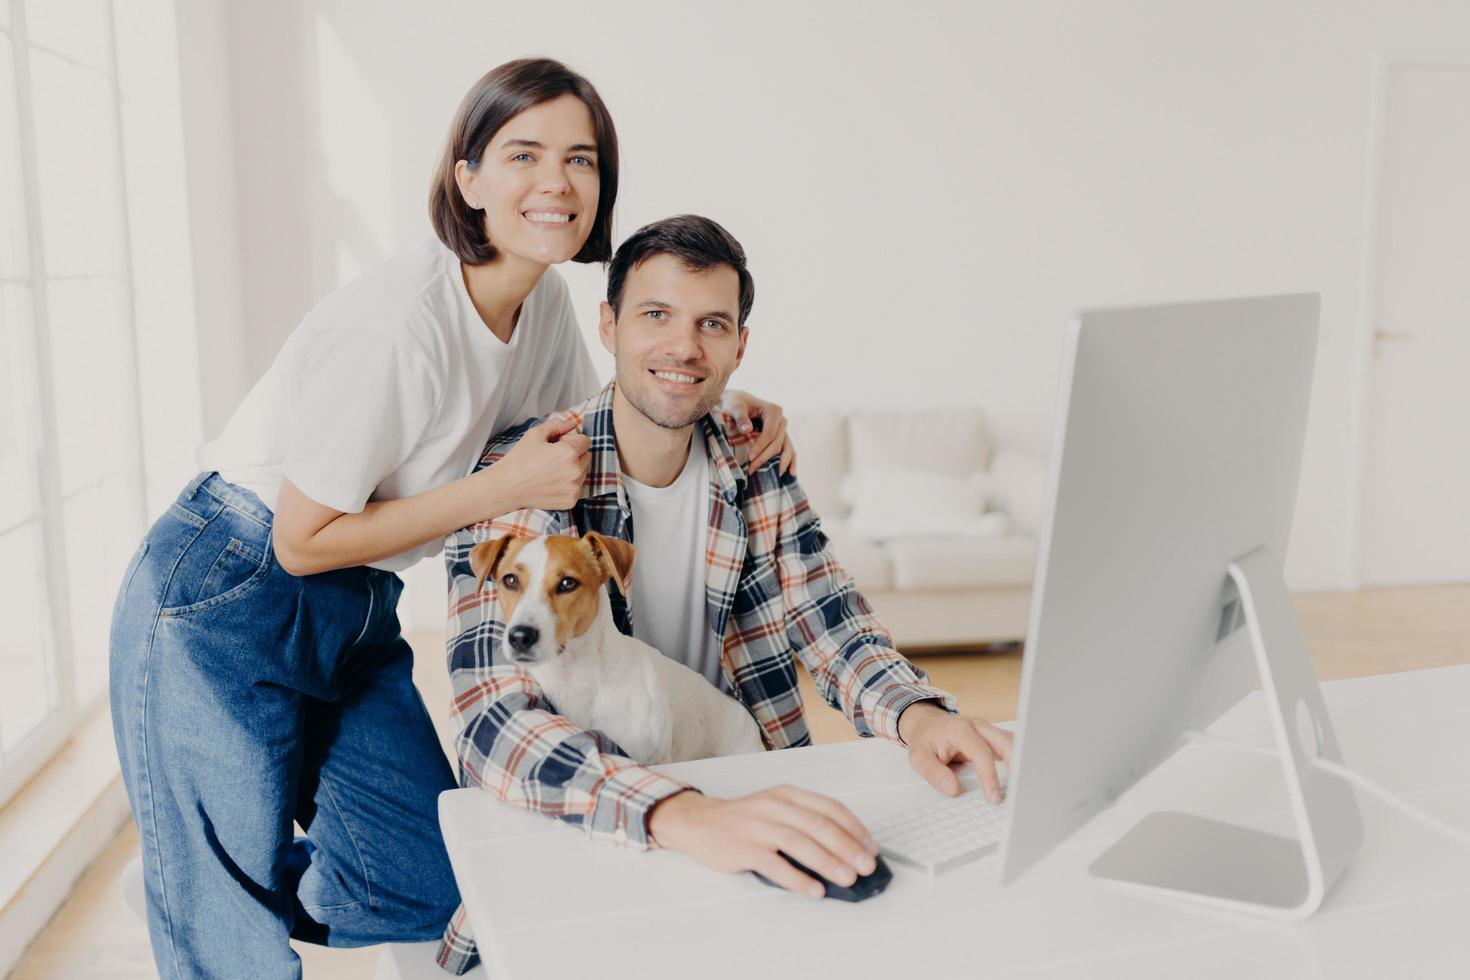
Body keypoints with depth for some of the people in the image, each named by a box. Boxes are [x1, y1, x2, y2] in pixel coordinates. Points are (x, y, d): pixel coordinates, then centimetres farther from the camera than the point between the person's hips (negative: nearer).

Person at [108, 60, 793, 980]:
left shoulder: (543, 298, -2)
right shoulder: (404, 322, -26)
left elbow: (594, 422, 13)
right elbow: (303, 539, -20)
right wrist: (509, 488, -22)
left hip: (357, 617, 7)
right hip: (223, 610, -7)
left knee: (430, 894, 10)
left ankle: (188, 890, 32)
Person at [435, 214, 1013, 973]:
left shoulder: (757, 466, 1)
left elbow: (835, 632, -1)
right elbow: (495, 722, -27)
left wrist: (916, 713, -25)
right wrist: (683, 816, -44)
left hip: (737, 808, 5)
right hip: (573, 840, -4)